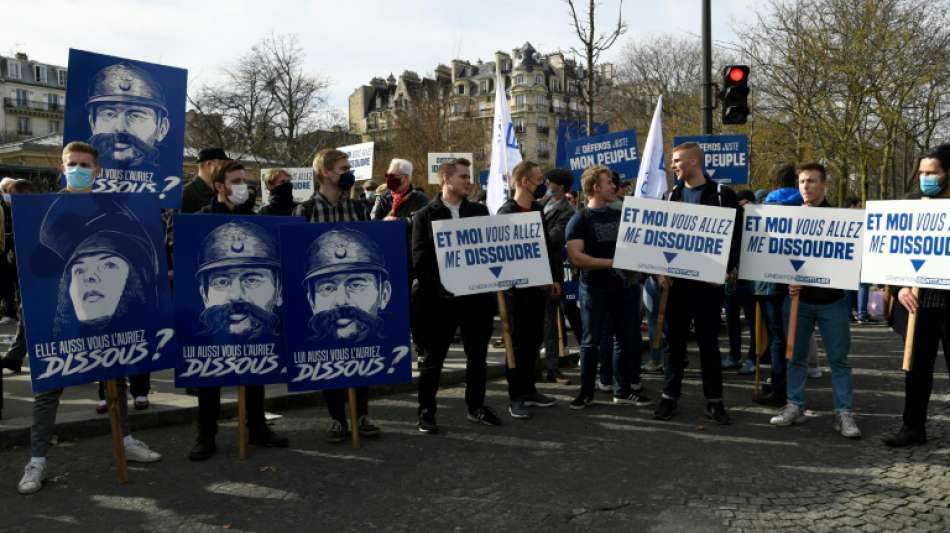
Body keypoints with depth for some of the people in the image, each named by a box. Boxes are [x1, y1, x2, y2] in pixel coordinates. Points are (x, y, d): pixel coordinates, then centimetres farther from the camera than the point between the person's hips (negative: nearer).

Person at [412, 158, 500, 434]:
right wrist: (438, 289, -17)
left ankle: (476, 406, 25)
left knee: (477, 355, 12)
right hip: (441, 298, -4)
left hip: (477, 295, 4)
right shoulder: (424, 216, 0)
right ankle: (426, 411, 15)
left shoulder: (480, 211, 10)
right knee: (433, 357, 5)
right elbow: (419, 259, -6)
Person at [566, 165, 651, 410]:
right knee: (591, 341, 4)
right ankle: (586, 391, 15)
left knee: (629, 339, 9)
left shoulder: (620, 215, 11)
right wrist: (611, 263, -20)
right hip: (595, 288, -5)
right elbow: (575, 256, -17)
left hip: (625, 285, 5)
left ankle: (624, 389, 21)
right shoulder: (580, 219, -6)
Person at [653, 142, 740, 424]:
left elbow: (734, 233, -4)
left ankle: (714, 401, 13)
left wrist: (728, 269, -12)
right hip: (675, 278, 4)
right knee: (674, 338, 9)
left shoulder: (722, 194, -2)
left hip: (707, 279, -4)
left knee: (708, 341, 3)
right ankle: (669, 396, 18)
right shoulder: (672, 195, 10)